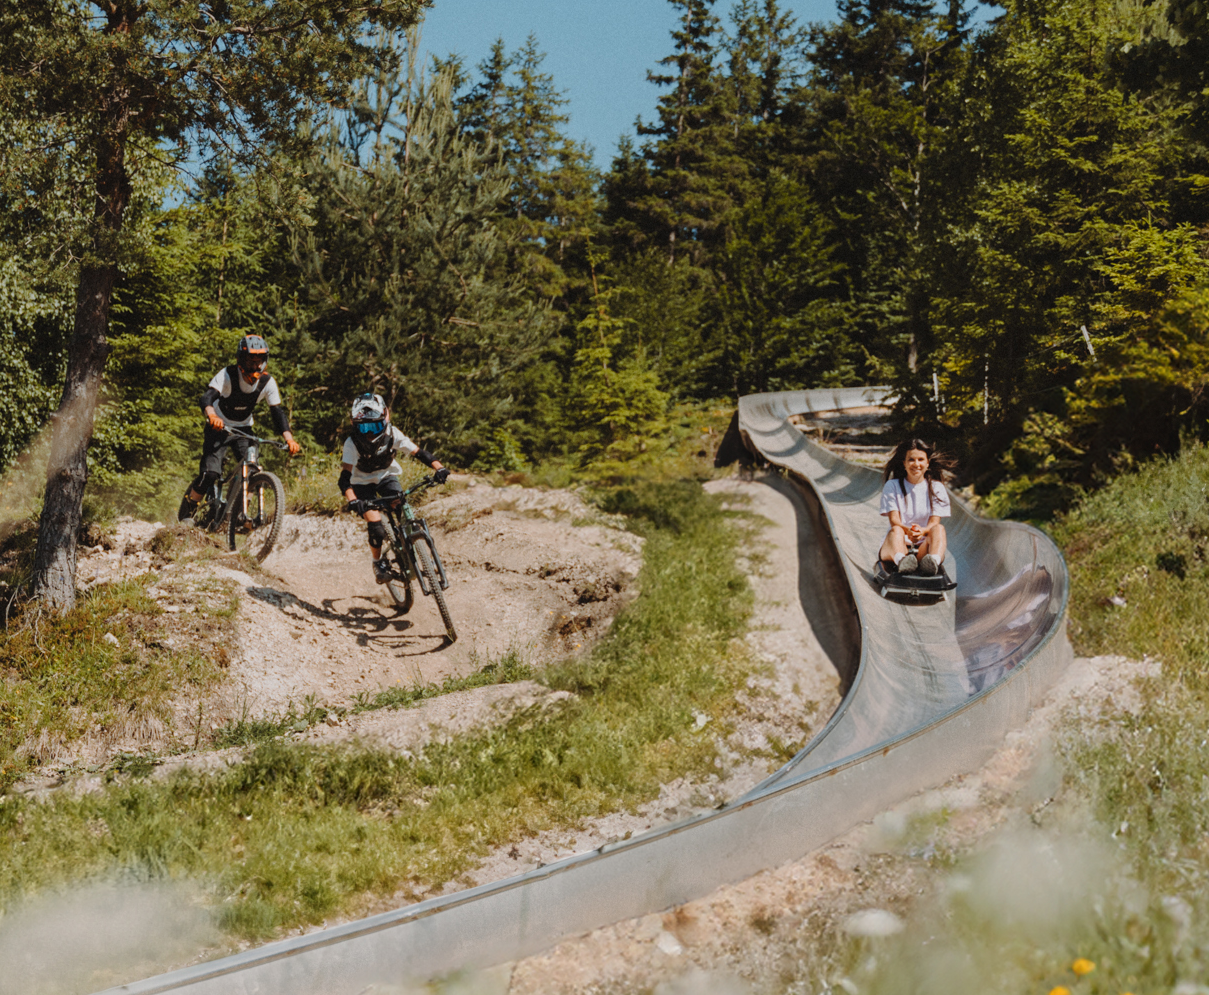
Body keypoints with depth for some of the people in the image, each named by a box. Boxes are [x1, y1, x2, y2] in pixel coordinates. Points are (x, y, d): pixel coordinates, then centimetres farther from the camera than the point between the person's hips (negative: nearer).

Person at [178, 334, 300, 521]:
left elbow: (277, 411, -14)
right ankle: (186, 511, 2)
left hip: (244, 429, 4)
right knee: (211, 472, -20)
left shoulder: (267, 382, -14)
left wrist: (289, 438, -30)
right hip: (219, 428, -4)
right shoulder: (227, 375, -24)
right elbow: (207, 397, -37)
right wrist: (212, 415, -60)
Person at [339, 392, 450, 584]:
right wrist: (352, 500, -52)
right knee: (376, 529, -17)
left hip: (386, 477, 2)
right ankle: (378, 562, 10)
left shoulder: (392, 435, -24)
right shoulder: (352, 444, -29)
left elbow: (418, 452, -24)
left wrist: (439, 468, -40)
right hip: (363, 483, -2)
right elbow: (345, 477, -34)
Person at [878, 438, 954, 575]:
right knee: (896, 530, -32)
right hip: (896, 548, -1)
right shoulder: (892, 487, 9)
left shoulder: (937, 488, 11)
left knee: (939, 528, -27)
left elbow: (934, 522, 0)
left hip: (924, 547, 1)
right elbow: (894, 519, -4)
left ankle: (933, 562, -60)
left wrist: (922, 531, -27)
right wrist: (907, 530, -30)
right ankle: (901, 561, -66)